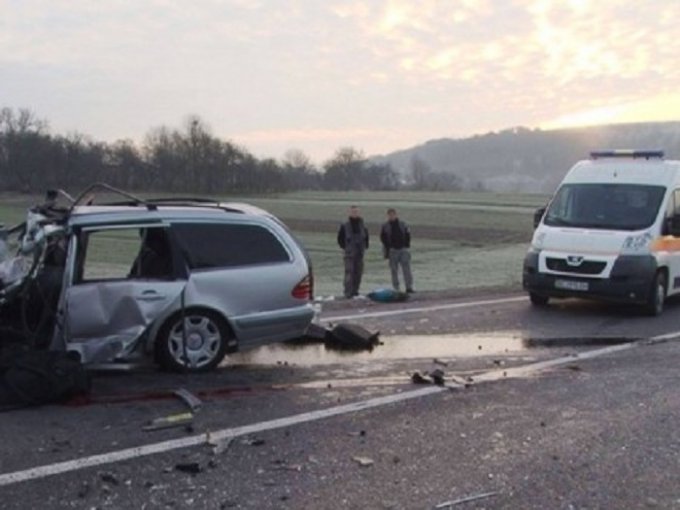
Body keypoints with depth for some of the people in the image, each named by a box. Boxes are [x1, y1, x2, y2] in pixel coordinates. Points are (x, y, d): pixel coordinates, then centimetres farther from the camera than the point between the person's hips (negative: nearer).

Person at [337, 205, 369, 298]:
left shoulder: (362, 225, 8)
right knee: (349, 273, -12)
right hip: (349, 254, -5)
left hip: (360, 253, 5)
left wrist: (365, 247, 10)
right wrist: (345, 247, -1)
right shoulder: (345, 226, -4)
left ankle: (355, 291, 16)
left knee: (358, 273, 7)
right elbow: (340, 238, 3)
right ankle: (348, 292, -13)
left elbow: (366, 237, 20)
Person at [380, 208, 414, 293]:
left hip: (403, 249, 1)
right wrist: (388, 248, -7)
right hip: (392, 250, -1)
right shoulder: (385, 226, 2)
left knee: (406, 268, -6)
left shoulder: (402, 224, 8)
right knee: (394, 270, 2)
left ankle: (409, 287, -5)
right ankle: (396, 289, 7)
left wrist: (407, 245, 4)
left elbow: (408, 235, 14)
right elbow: (383, 238, 2)